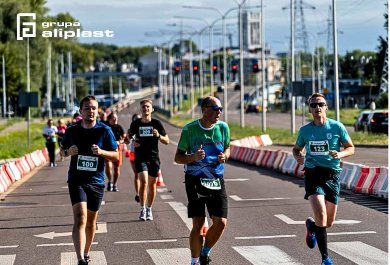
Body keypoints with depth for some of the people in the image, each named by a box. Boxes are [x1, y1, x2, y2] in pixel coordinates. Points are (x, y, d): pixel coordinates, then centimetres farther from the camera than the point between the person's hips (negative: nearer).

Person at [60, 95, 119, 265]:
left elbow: (115, 156, 0)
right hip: (76, 180, -1)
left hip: (96, 181, 1)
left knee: (91, 221, 15)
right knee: (80, 219, -18)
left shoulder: (105, 131, -2)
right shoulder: (72, 130, 1)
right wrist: (68, 152, -8)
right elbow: (62, 150, 16)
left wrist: (101, 152, -20)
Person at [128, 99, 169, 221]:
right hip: (140, 157, -1)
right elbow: (130, 135, 19)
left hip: (154, 157, 1)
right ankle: (143, 209, -7)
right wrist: (133, 142, -3)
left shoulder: (156, 123, -2)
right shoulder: (135, 124, 0)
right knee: (144, 182, -16)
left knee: (152, 184, 8)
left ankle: (149, 209, 22)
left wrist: (158, 136, -19)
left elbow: (167, 141, 1)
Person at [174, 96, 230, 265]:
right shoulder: (190, 129, -8)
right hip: (195, 180, -3)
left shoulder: (223, 127, 2)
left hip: (216, 180, 3)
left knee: (221, 222, -3)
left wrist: (224, 156, -5)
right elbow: (178, 157, -3)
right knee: (198, 224, -6)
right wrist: (193, 157, -23)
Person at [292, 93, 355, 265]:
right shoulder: (305, 131, 4)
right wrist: (297, 157, -4)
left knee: (329, 222, 7)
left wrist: (340, 154, -16)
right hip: (312, 174, -1)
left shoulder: (337, 127, -1)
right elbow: (296, 149, 19)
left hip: (332, 174, 1)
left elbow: (351, 148, 6)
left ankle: (311, 226, 44)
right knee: (321, 215, -19)